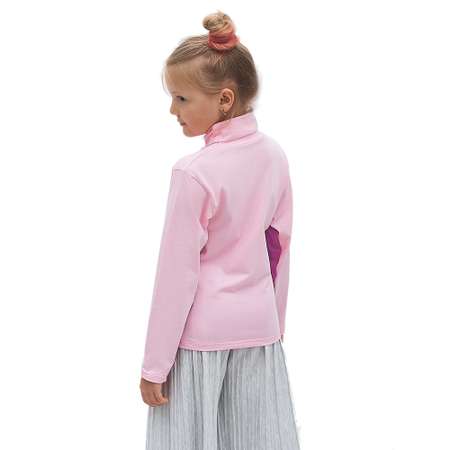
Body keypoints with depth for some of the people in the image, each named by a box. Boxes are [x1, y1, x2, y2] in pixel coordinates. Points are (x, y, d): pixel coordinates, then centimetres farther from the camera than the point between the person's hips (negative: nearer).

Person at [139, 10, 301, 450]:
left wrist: (154, 365, -8)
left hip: (201, 331, -5)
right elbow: (279, 245, 6)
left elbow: (178, 272, -16)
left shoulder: (193, 172, -19)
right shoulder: (274, 155, -2)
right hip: (259, 323, 6)